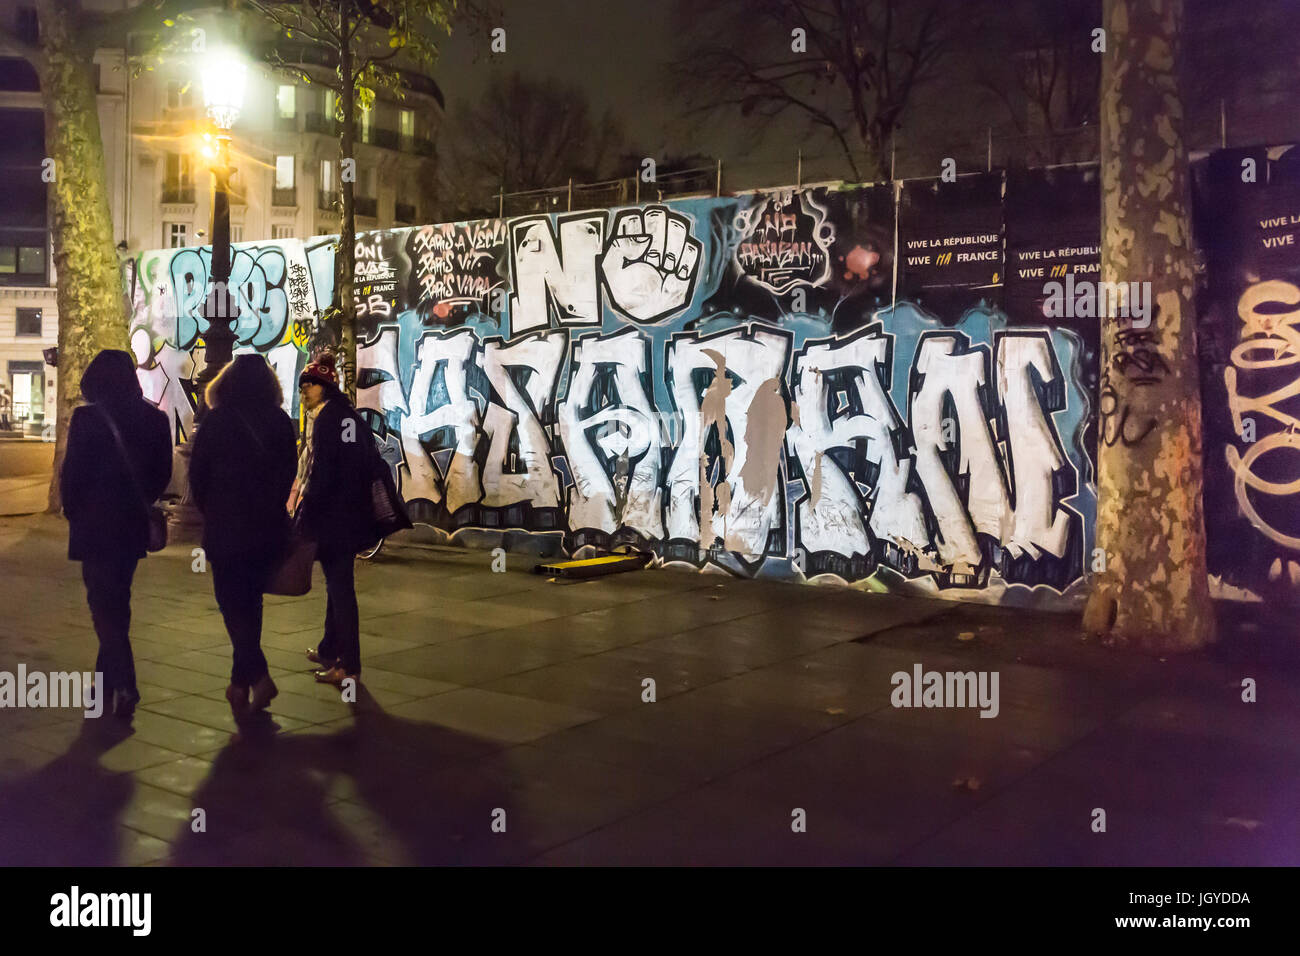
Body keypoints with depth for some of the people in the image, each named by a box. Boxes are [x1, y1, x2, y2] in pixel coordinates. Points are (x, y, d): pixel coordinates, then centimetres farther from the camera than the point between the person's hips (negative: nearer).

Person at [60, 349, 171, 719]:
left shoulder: (87, 418, -12)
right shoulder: (154, 418, 2)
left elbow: (71, 473, -11)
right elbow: (162, 472, 6)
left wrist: (73, 512, 5)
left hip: (96, 524, -5)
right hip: (133, 524, 5)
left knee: (104, 605, 0)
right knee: (117, 602, 18)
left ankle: (125, 686, -8)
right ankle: (109, 677, 27)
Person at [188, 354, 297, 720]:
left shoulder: (215, 421, -6)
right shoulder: (281, 422, 0)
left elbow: (197, 474, -1)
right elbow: (289, 474, 5)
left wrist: (209, 512, 15)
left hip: (225, 528, -3)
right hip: (269, 528, 3)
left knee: (233, 603, 1)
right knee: (250, 600, 14)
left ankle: (257, 676, -14)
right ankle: (242, 682, 21)